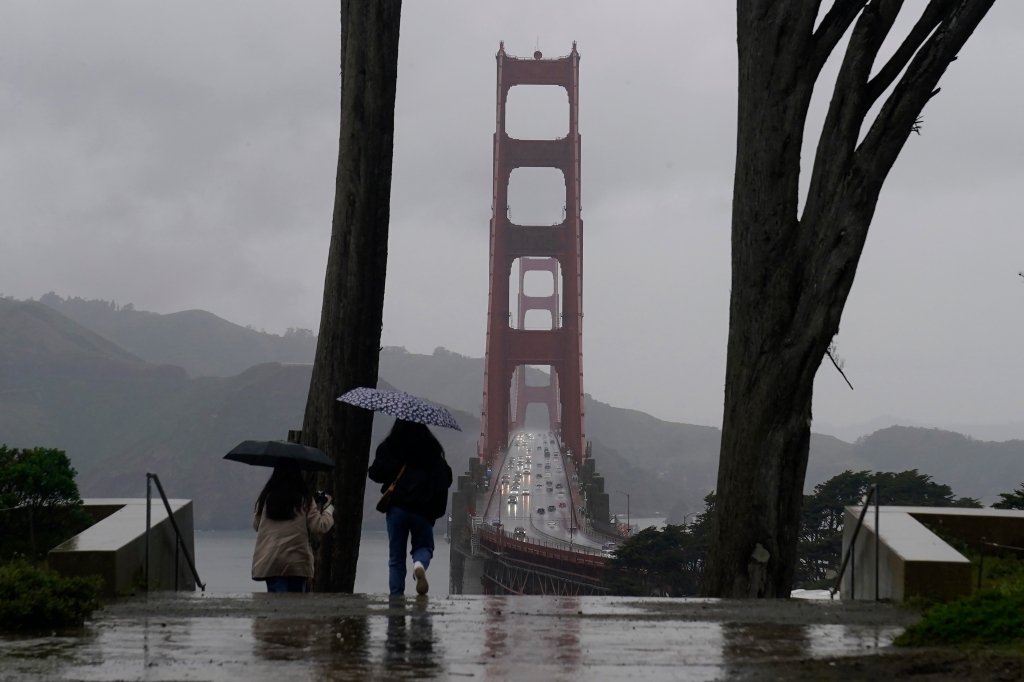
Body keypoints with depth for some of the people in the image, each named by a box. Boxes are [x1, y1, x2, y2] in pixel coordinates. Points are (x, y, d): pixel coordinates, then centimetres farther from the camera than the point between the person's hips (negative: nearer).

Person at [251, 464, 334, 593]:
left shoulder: (266, 499, 2)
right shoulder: (304, 500, -4)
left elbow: (256, 525, 13)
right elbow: (320, 527, -5)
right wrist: (329, 508, 11)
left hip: (270, 563, 1)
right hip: (297, 563, -1)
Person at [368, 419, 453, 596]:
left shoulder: (389, 447, -2)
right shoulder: (432, 448, 1)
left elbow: (375, 474, 0)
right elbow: (445, 478, 4)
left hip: (397, 507, 0)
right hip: (423, 509, 0)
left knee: (396, 559, 8)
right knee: (424, 546, 17)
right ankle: (420, 565, -17)